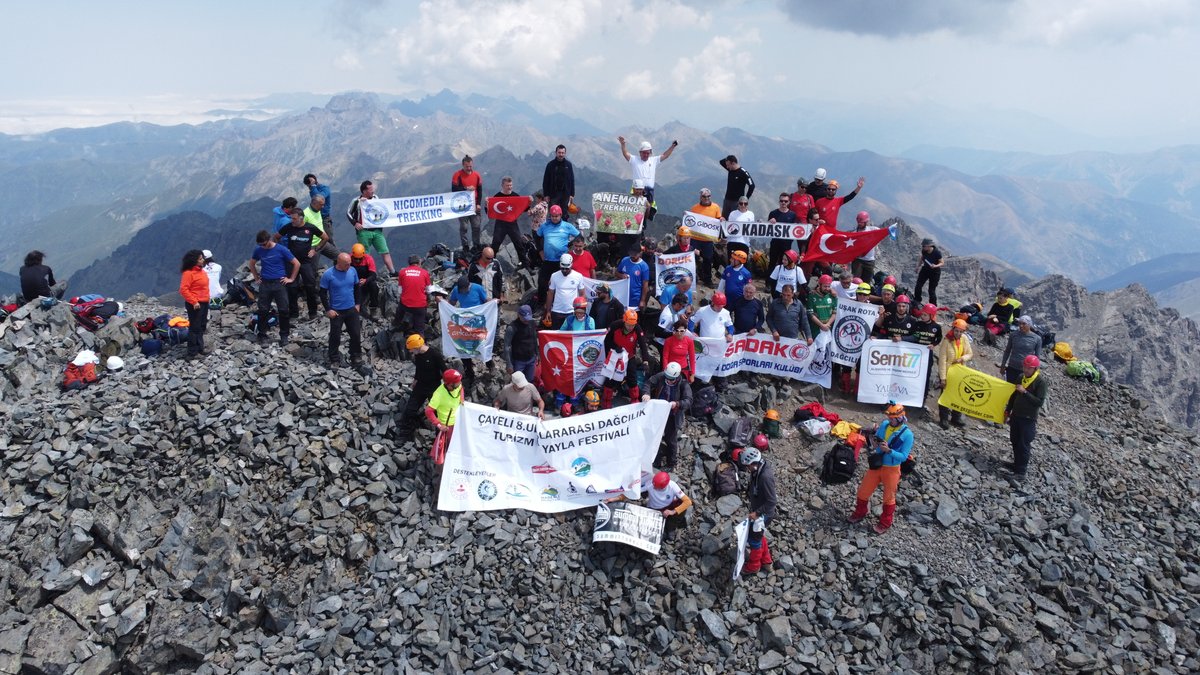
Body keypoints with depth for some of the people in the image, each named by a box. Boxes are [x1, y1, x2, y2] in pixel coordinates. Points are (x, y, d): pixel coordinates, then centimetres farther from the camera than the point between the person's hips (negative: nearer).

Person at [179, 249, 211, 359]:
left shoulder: (201, 270, 10)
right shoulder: (188, 273, -17)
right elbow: (183, 289, -21)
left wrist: (207, 297, 16)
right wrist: (194, 302, -22)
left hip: (204, 303, 9)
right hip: (195, 304, -9)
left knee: (202, 327, 17)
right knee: (195, 328, -5)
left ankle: (200, 348, 29)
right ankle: (192, 353, 1)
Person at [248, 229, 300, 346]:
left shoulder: (281, 250, -6)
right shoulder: (258, 250, 4)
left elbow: (296, 264, -1)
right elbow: (251, 264, 21)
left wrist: (291, 278, -1)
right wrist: (256, 278, 14)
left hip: (279, 283, -3)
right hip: (265, 284, 3)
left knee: (283, 310, -2)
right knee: (263, 310, 4)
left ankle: (284, 336, 9)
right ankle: (262, 335, 15)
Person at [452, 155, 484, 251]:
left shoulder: (477, 175, 5)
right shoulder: (457, 175, -6)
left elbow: (480, 190, 8)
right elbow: (454, 189, -11)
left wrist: (478, 204, 0)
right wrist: (466, 189, -22)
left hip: (474, 205, 3)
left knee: (476, 226, 4)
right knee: (463, 227, 0)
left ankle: (477, 246, 13)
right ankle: (465, 246, 7)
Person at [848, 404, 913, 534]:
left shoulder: (907, 434, -18)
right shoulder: (884, 426, -4)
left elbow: (903, 456, -18)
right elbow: (874, 445, 5)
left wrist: (888, 450, -30)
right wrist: (874, 442, -17)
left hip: (891, 469, -5)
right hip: (876, 465, 5)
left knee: (889, 497, 13)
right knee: (863, 491, 15)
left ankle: (885, 523, 32)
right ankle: (860, 513, 40)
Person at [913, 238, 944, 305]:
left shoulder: (937, 253, -26)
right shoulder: (924, 251, -12)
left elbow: (942, 263, -17)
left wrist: (935, 266, -36)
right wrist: (918, 266, 16)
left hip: (935, 272, -5)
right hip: (925, 269, 5)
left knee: (932, 290, -1)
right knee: (918, 285, -1)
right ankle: (917, 300, 21)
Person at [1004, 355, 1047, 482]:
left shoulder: (1041, 382, -15)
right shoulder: (1021, 377, 5)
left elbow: (1040, 402, -21)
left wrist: (1025, 392, -26)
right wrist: (1007, 410, 17)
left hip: (1028, 419, -7)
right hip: (1016, 415, 7)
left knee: (1024, 445, -2)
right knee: (1015, 441, 16)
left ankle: (1021, 471, 3)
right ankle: (1017, 464, 31)